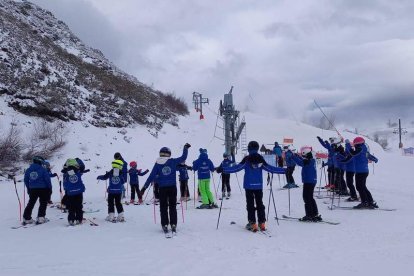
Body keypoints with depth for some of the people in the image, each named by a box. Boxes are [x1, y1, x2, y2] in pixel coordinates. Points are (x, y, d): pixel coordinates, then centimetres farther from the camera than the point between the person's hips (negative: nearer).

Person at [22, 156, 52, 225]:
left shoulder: (28, 170, 5)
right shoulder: (42, 169, -11)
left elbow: (26, 180, 12)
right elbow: (47, 179, -10)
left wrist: (28, 188, 23)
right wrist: (50, 188, 2)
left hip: (32, 189, 5)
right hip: (43, 189, -5)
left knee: (31, 204, 13)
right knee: (43, 204, 5)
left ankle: (26, 218, 13)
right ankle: (41, 218, 0)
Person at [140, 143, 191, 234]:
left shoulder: (157, 164, 0)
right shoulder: (173, 161, -1)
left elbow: (151, 176, -2)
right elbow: (183, 157, 9)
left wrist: (145, 187, 2)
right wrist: (185, 148, 24)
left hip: (162, 188, 0)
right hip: (172, 187, 0)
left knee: (163, 207, 7)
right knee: (173, 207, 9)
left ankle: (165, 225, 4)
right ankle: (173, 225, 6)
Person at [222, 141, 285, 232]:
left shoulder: (247, 159, -11)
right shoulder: (260, 159, -1)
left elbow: (237, 167, -17)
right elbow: (271, 168, 3)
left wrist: (223, 170, -15)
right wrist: (285, 170, 14)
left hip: (249, 186, -3)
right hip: (259, 186, 3)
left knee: (250, 204, 2)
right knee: (260, 204, 12)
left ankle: (252, 224, -1)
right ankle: (262, 223, 13)